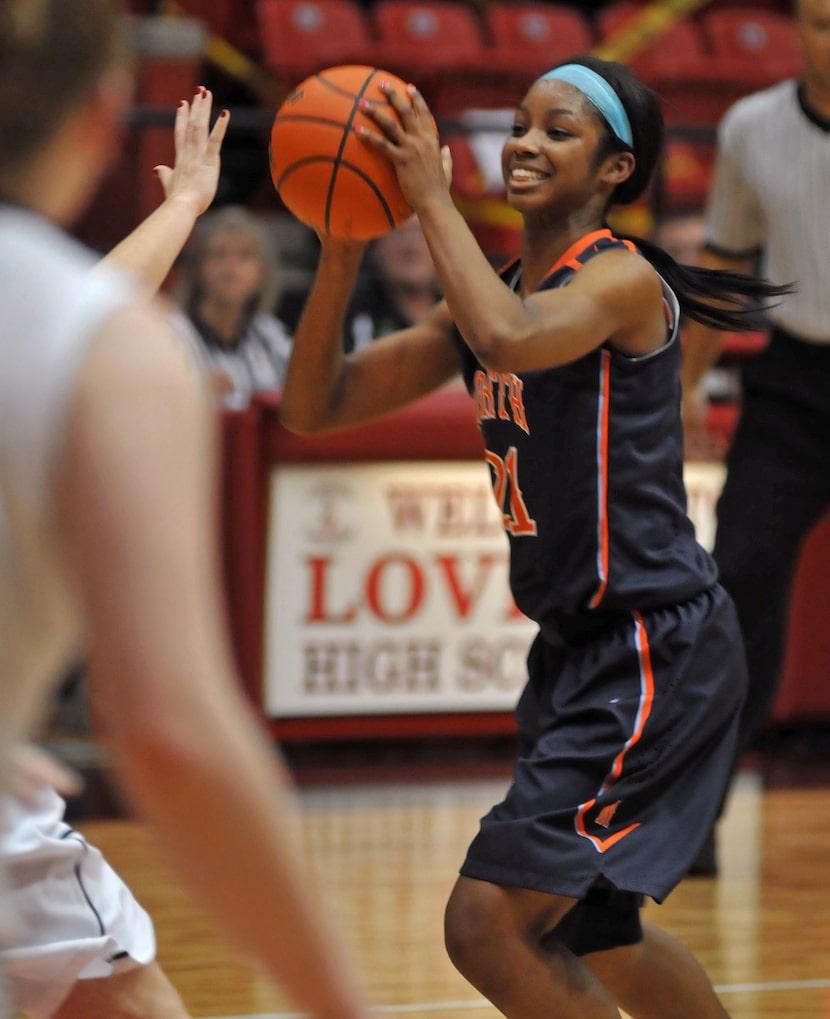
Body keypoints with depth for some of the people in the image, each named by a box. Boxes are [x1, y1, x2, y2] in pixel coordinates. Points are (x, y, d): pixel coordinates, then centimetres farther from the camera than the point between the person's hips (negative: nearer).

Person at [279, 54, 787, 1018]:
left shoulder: (624, 279, -13)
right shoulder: (494, 296, 10)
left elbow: (509, 340, -36)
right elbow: (312, 407, 6)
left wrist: (432, 198, -27)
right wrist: (342, 251, -7)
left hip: (655, 654, -10)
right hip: (578, 649, 10)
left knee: (487, 923, -17)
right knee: (591, 934, 25)